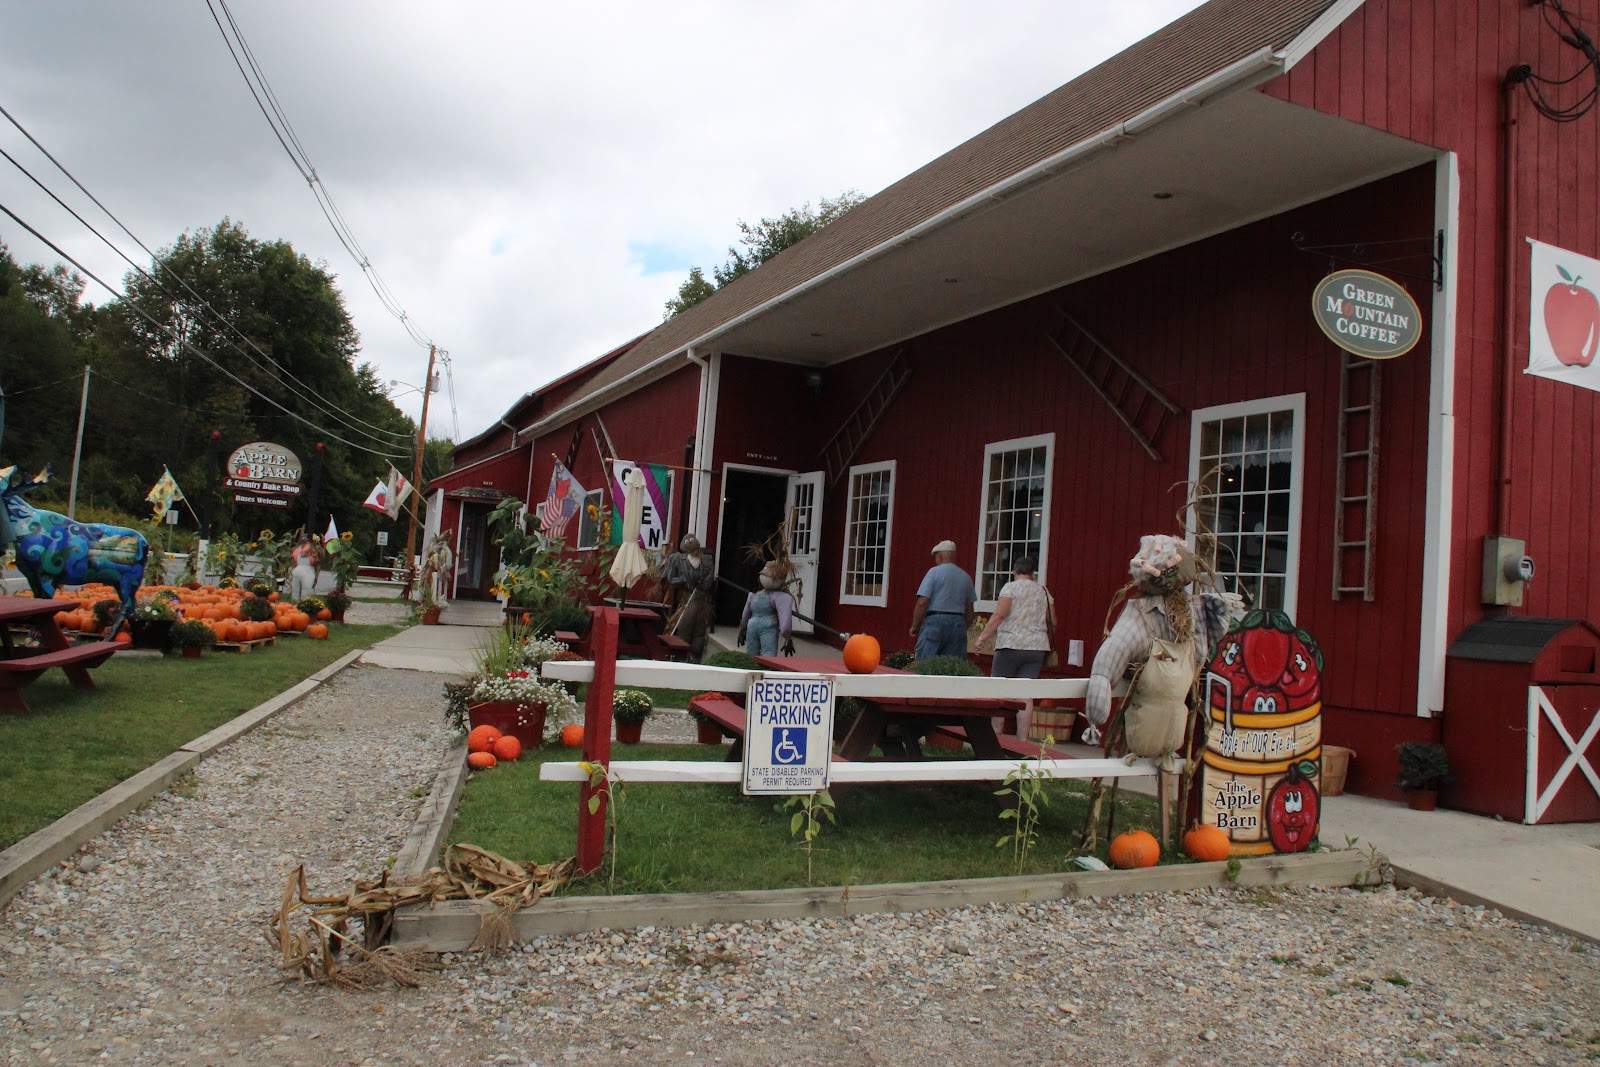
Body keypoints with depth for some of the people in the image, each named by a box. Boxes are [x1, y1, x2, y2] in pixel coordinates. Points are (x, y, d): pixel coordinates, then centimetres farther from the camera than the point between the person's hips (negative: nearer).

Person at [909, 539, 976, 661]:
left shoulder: (934, 572, -3)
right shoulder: (966, 577, 12)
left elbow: (922, 603, -10)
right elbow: (969, 610, 15)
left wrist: (915, 626, 0)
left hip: (935, 620, -5)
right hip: (958, 623, 5)